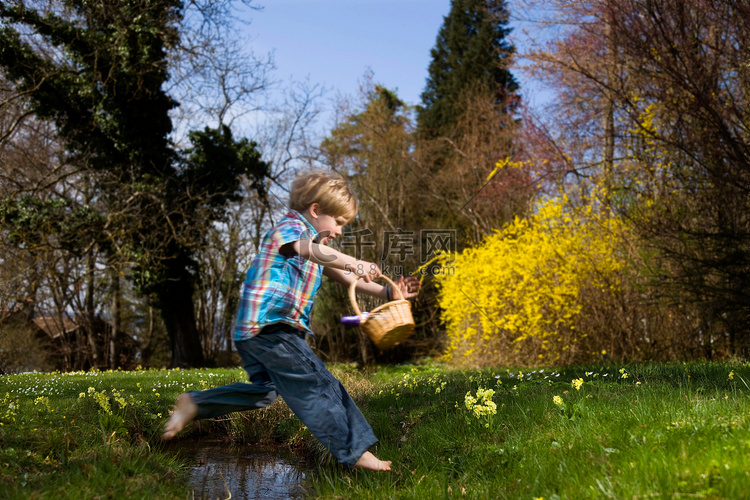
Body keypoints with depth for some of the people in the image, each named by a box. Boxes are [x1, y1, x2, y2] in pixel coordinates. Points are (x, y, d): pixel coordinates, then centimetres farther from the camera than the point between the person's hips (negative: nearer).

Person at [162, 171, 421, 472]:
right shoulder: (289, 227, -7)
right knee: (318, 387, -9)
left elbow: (345, 277, 22)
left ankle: (194, 403, 26)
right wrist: (355, 264, -44)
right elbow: (310, 250, -31)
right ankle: (355, 452, -5)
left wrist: (388, 293, 12)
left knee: (264, 392, 21)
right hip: (270, 326, -11)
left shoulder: (316, 250, 24)